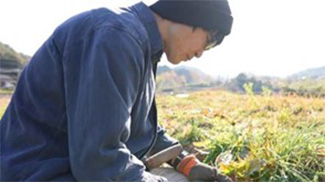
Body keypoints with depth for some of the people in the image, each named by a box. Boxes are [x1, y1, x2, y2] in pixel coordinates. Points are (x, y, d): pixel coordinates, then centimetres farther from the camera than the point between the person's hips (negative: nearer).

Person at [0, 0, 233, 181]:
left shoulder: (141, 40, 6)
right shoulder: (116, 36, -24)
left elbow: (142, 126, 17)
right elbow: (98, 160, -27)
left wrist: (186, 163, 7)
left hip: (84, 162, 9)